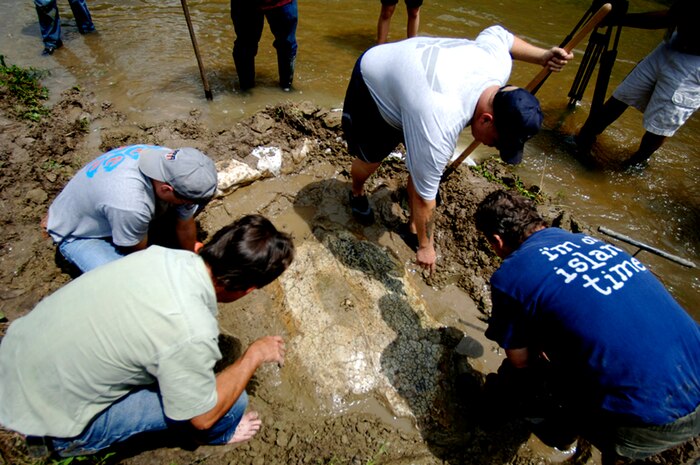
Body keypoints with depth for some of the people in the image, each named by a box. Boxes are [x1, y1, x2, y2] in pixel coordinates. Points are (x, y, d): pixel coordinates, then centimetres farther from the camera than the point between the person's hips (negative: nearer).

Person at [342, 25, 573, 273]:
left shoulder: (500, 61, -23)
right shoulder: (438, 128, -42)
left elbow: (497, 33, 3)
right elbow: (424, 197, -29)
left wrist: (544, 56, -4)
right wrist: (425, 246, -14)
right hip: (372, 80, -5)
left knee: (422, 164, -3)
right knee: (371, 159, 6)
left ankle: (414, 226, 17)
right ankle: (357, 193, 41)